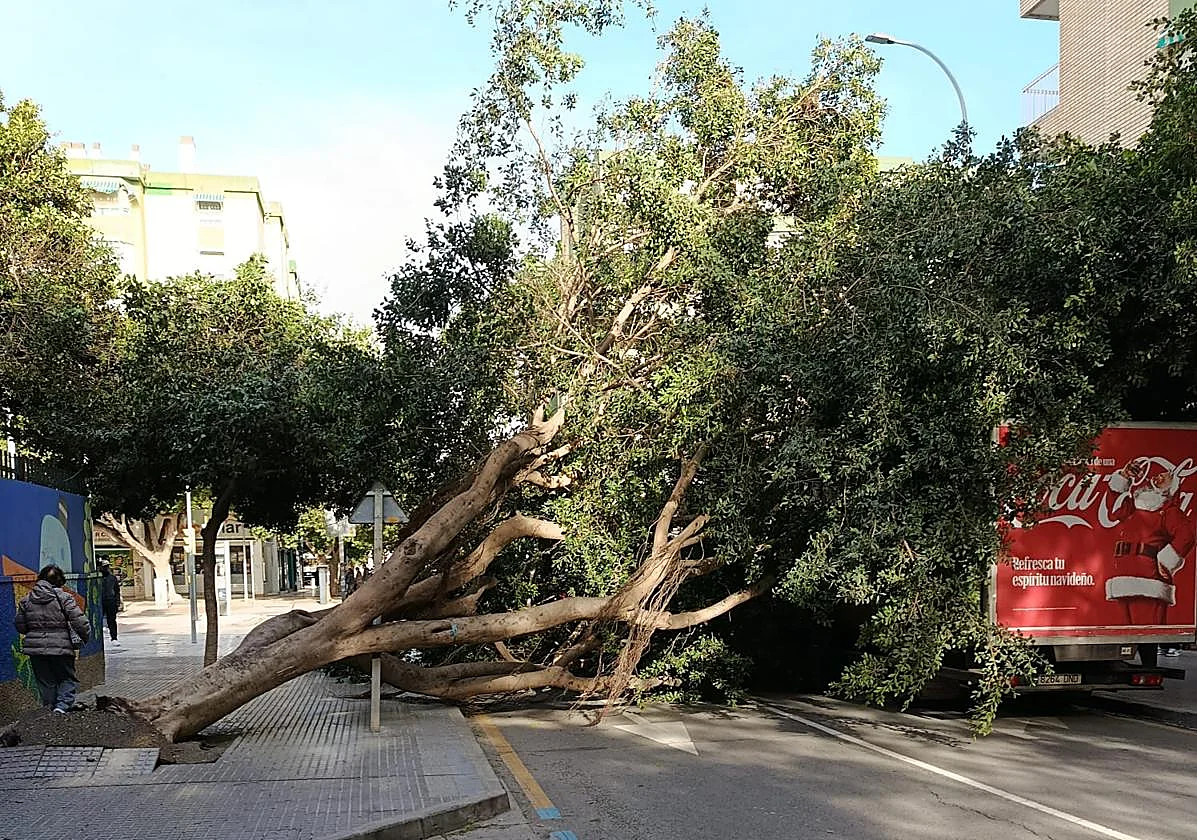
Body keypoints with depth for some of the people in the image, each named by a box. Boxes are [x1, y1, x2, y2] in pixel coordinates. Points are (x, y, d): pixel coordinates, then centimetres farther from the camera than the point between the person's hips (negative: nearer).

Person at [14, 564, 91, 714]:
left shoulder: (26, 600, 3)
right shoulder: (63, 598, -10)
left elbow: (20, 626, 9)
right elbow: (79, 621, -13)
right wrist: (86, 636, 3)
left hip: (35, 647, 4)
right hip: (60, 647, -4)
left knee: (45, 682, 15)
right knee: (68, 678, 10)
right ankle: (62, 705, -9)